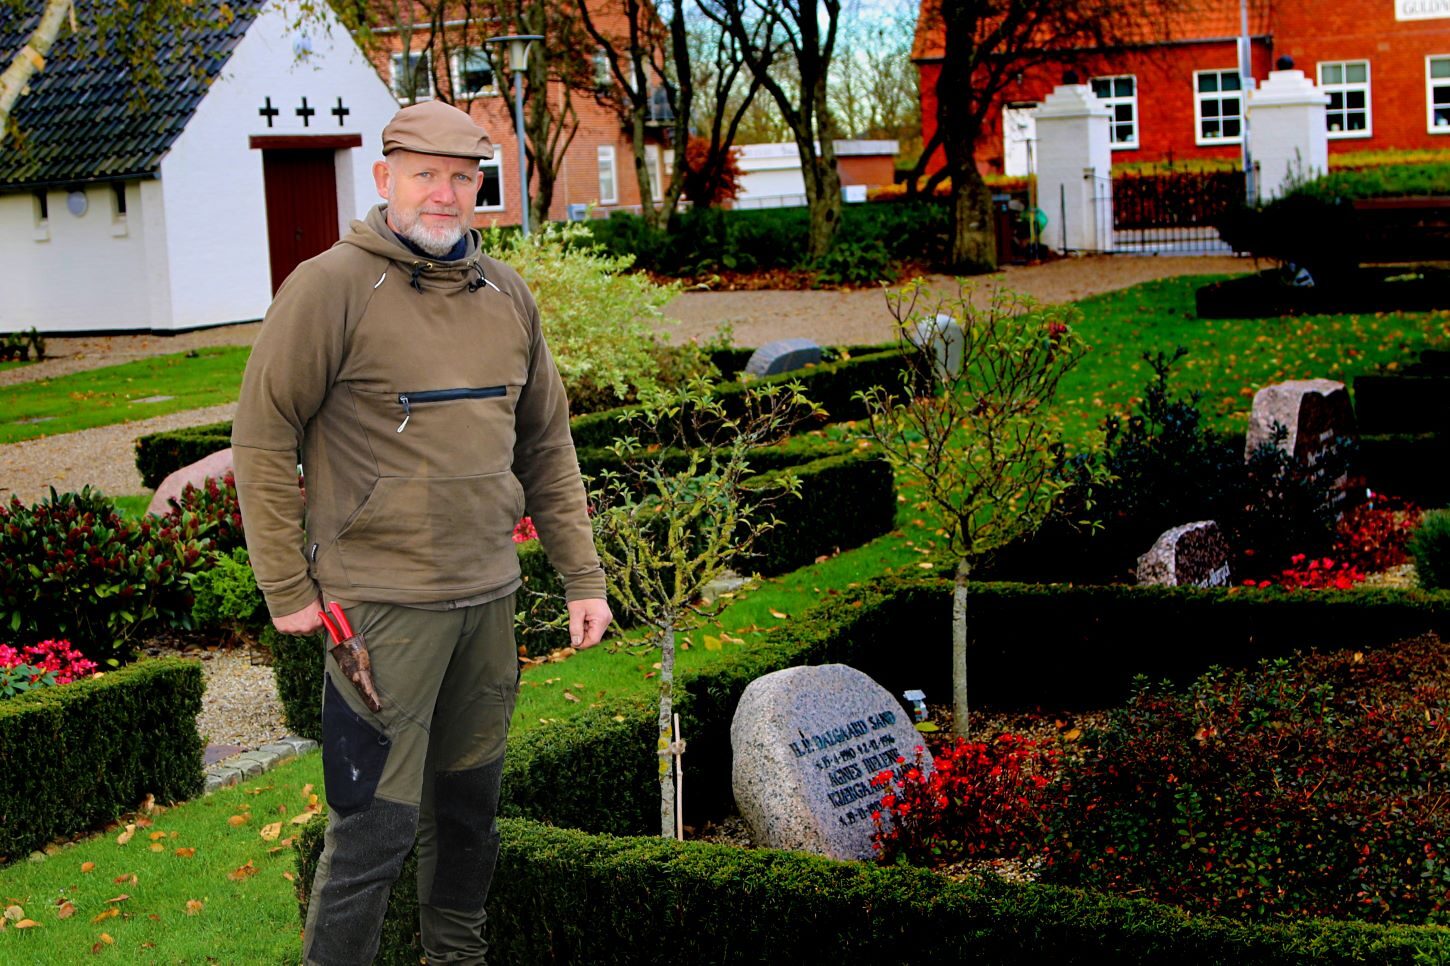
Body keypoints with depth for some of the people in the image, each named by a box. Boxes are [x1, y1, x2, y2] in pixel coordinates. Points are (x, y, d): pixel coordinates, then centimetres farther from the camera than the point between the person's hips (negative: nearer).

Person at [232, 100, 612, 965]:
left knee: (471, 803, 18)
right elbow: (262, 439, -8)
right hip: (380, 603, -6)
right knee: (377, 826, -4)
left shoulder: (508, 295, 10)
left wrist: (583, 577, 12)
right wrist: (288, 590, -9)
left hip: (488, 598, 6)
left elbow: (547, 447, 16)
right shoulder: (333, 286, -9)